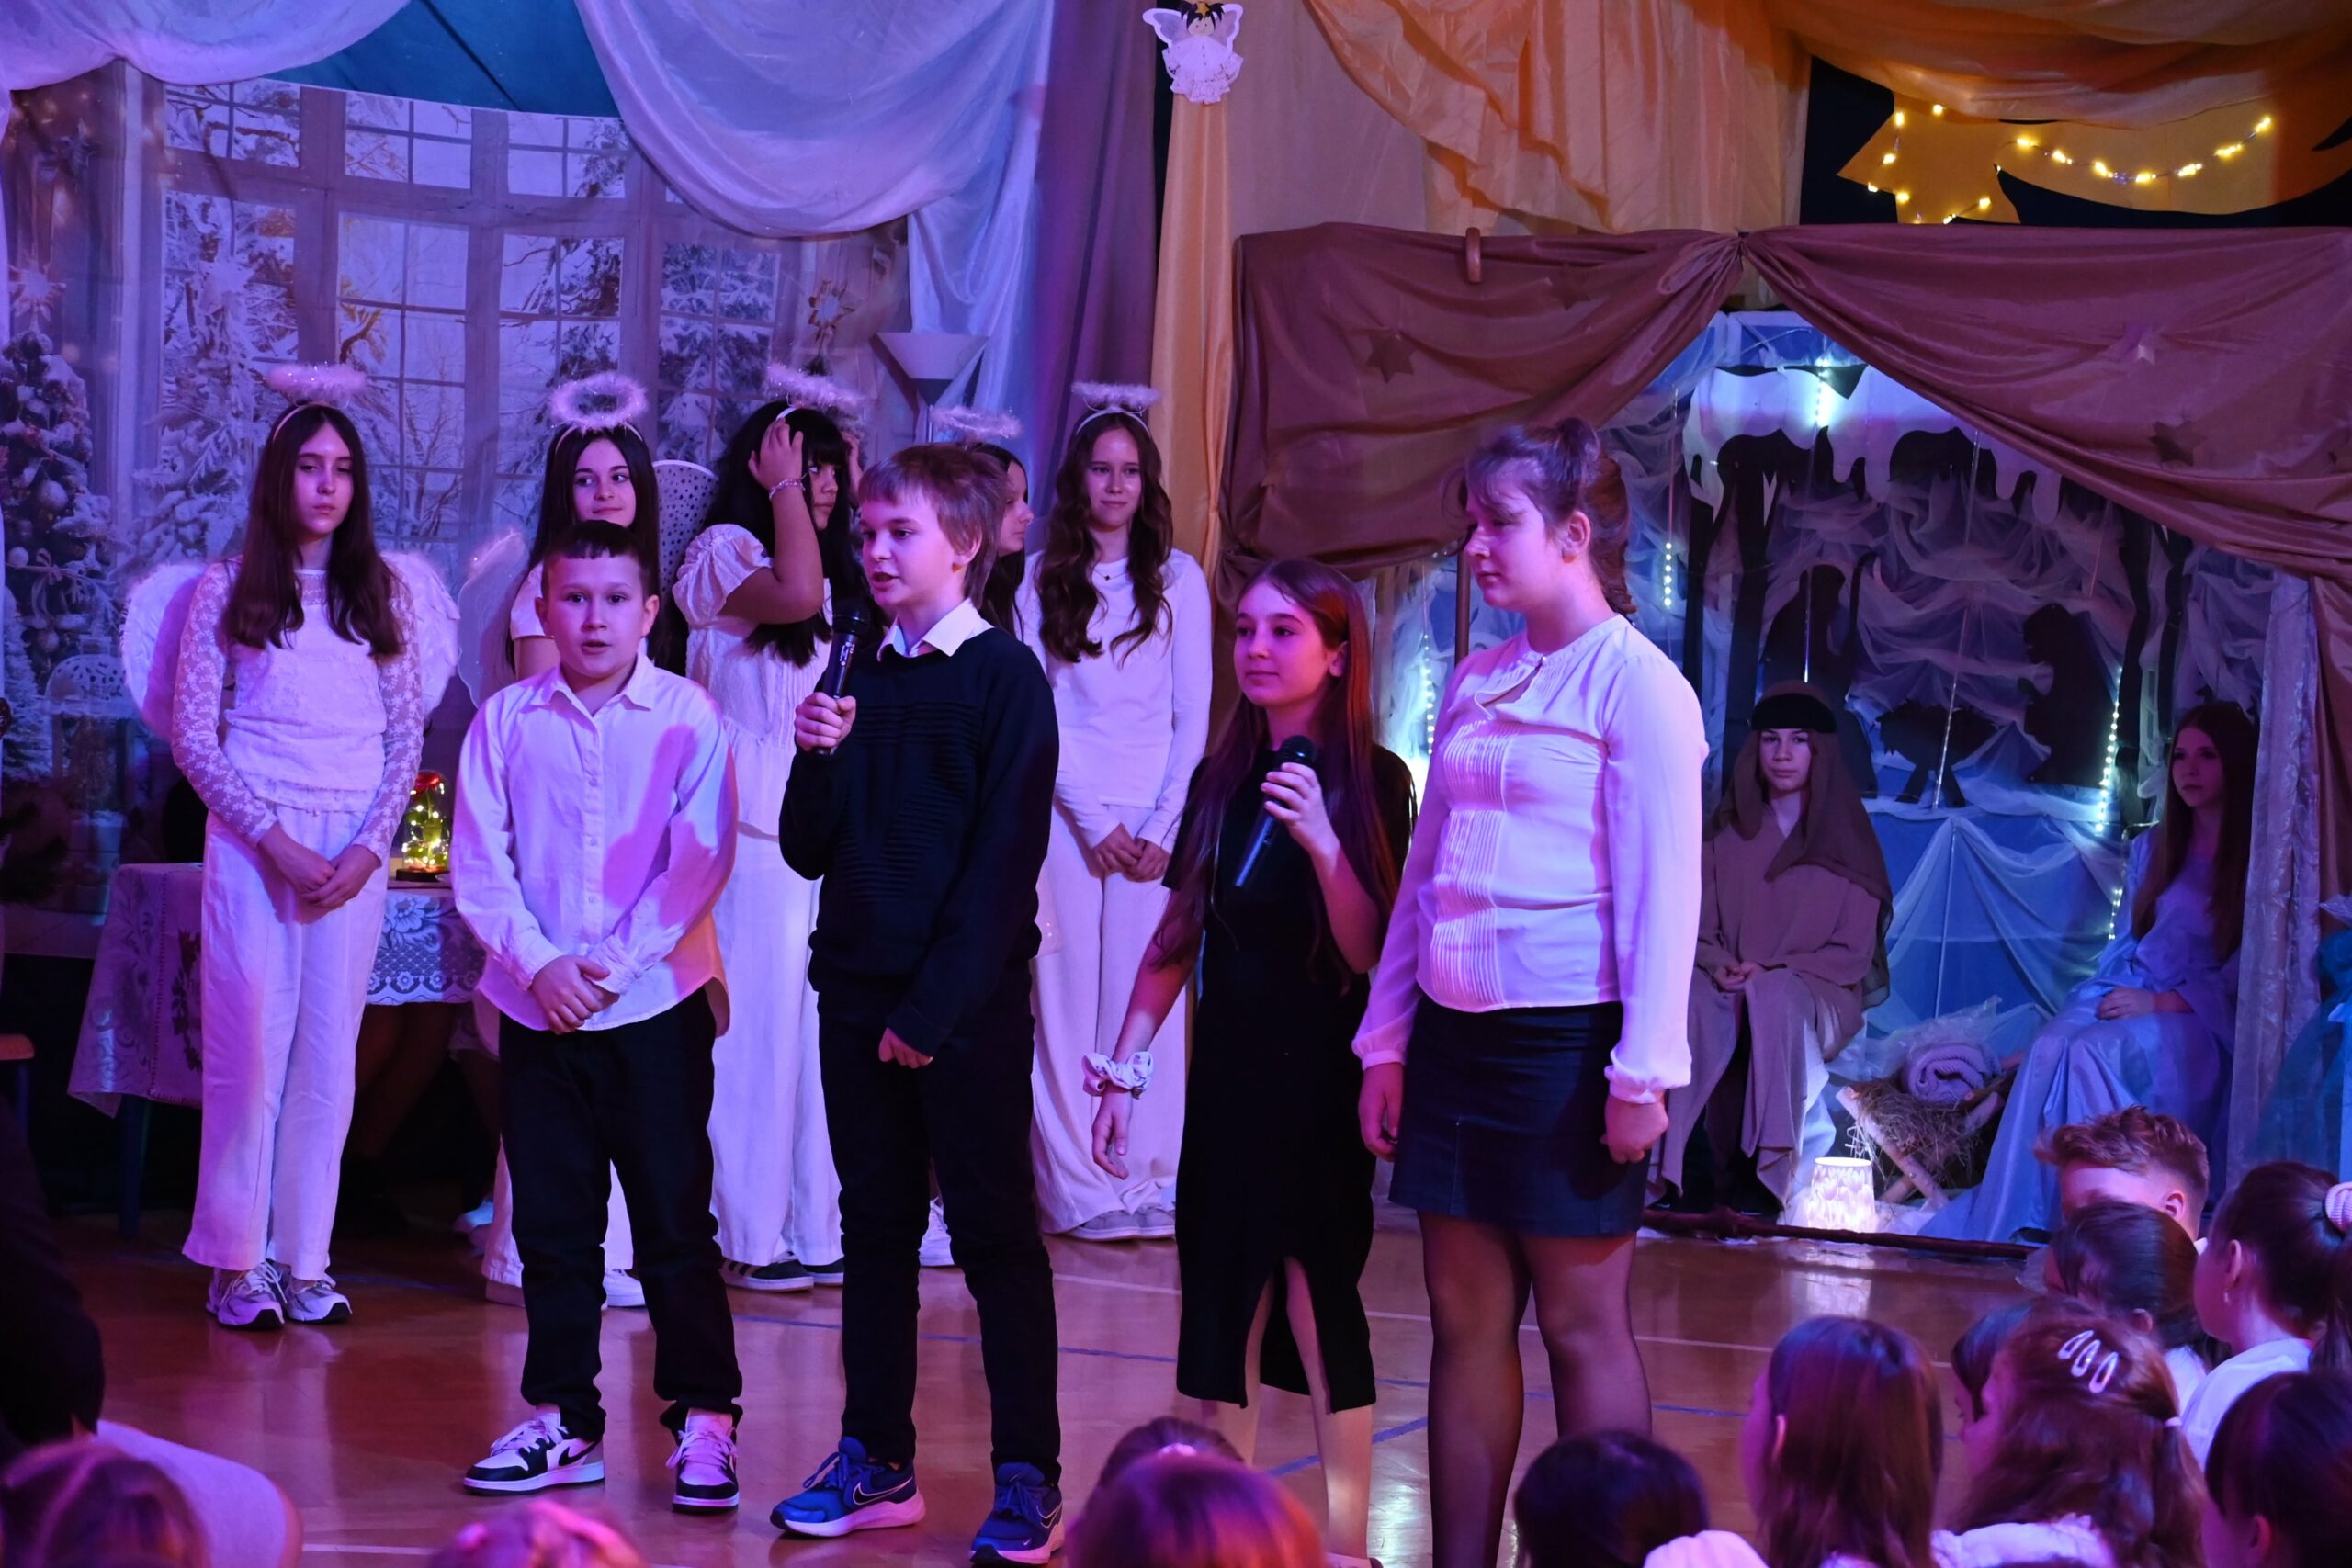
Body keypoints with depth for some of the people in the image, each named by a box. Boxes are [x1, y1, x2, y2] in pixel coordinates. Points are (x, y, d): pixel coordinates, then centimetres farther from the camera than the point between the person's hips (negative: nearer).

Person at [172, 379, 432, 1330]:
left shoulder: (386, 595, 11)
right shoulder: (226, 590, 4)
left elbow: (408, 738, 9)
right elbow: (193, 736, 0)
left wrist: (369, 847, -6)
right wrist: (274, 839, -10)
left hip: (357, 847, 2)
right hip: (252, 838, -2)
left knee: (330, 1051, 0)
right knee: (249, 1042, -6)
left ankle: (304, 1259, 5)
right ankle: (237, 1261, 1)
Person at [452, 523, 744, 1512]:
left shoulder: (687, 716, -2)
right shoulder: (507, 720, 4)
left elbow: (701, 859, -6)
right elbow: (477, 863, 1)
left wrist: (616, 964, -12)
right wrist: (540, 964, -11)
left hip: (657, 1002, -3)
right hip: (538, 1010, 3)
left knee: (675, 1218, 0)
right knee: (552, 1223, 8)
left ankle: (704, 1419, 8)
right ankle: (561, 1423, 16)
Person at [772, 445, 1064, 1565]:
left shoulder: (1002, 677, -7)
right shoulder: (862, 677, 10)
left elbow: (1003, 863, -11)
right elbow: (811, 852, 10)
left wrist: (935, 1007, -15)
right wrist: (817, 760, -10)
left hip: (966, 1003, -6)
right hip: (859, 991, 6)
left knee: (995, 1232, -2)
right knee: (874, 1226, 11)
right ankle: (876, 1458, 19)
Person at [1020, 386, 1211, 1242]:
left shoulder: (1178, 577, 7)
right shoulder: (1042, 579, 8)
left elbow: (1194, 713, 4)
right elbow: (1032, 710, 2)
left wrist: (1163, 827, -7)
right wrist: (1093, 822, -6)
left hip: (1155, 816, 0)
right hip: (1065, 810, 0)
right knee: (1067, 994, -2)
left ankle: (1150, 1179, 1)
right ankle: (1075, 1184, 1)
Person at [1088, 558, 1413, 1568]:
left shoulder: (1372, 783, -7)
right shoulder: (1219, 782, 8)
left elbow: (1371, 955, -14)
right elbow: (1175, 943, 14)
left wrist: (1323, 843, -28)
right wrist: (1124, 1069, 10)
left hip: (1321, 1082, -5)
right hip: (1227, 1075, 5)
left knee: (1317, 1298, -8)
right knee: (1221, 1302, 5)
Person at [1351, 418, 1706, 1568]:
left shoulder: (1636, 685, -7)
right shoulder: (1476, 683, 13)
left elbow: (1663, 890, -11)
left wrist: (1643, 1070, -15)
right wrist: (1386, 1039, 14)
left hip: (1565, 1039, -6)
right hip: (1455, 1033, 6)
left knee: (1581, 1322, 0)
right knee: (1467, 1320, 8)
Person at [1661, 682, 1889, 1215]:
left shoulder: (1844, 839, 3)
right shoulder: (1731, 836, 11)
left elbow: (1853, 954, -1)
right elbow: (1701, 931, 9)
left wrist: (1771, 971, -14)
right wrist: (1720, 966, -14)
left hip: (1820, 997, -2)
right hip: (1734, 987, 2)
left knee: (1772, 998, -38)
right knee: (1691, 998, -33)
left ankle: (1770, 1171, -35)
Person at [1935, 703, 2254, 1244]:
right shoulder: (2152, 848, 19)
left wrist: (2163, 1003, -15)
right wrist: (2105, 996, -3)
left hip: (2197, 1021, -5)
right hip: (2127, 996, 5)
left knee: (2092, 1054, -34)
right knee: (2051, 1048, -29)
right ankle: (2005, 1228, -37)